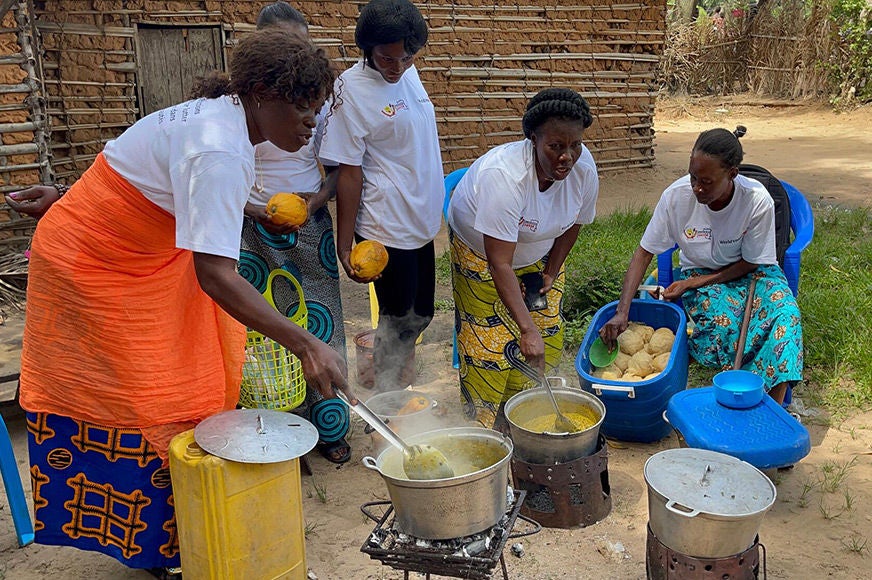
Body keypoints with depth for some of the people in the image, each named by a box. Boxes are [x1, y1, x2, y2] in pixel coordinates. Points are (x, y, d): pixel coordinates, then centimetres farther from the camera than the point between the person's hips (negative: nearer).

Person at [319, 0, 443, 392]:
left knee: (420, 316, 17)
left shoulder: (408, 73, 5)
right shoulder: (353, 88, -16)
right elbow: (348, 172, -16)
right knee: (399, 320, 5)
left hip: (421, 223, 7)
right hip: (387, 229, -7)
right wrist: (345, 247, -15)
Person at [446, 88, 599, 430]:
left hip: (537, 253, 5)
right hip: (480, 252, -5)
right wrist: (527, 329, -44)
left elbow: (572, 225, -2)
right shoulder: (503, 175, -41)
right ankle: (482, 425, 12)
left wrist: (550, 273, -2)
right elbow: (499, 264, -41)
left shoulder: (584, 168, -23)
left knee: (548, 337, 3)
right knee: (489, 341, -6)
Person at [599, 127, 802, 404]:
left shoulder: (758, 201, -23)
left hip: (749, 273, 0)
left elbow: (751, 262, -10)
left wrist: (692, 283, -19)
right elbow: (644, 253, -15)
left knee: (785, 314, -29)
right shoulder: (676, 196, -21)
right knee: (723, 322, -32)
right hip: (699, 271, 0)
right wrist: (622, 312, -26)